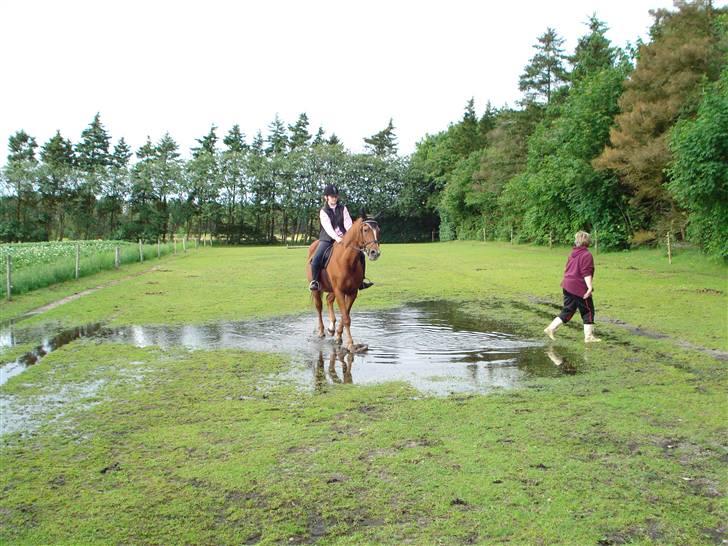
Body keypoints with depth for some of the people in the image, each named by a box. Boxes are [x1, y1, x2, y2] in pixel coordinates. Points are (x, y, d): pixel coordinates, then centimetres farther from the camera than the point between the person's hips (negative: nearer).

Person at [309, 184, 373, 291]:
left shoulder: (343, 208, 6)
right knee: (316, 259, -26)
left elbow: (348, 223, -6)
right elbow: (328, 227, -18)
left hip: (343, 237, 3)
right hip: (328, 239, -3)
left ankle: (361, 280, 6)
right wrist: (336, 238, -34)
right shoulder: (323, 211, -4)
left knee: (361, 255, -7)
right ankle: (314, 281, -9)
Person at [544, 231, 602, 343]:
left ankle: (551, 328, 7)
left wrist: (565, 281, 33)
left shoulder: (573, 253, 12)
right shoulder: (587, 255, -12)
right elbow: (586, 273, -20)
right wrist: (590, 287, -23)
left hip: (567, 286, 8)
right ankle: (588, 336, 8)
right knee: (588, 311, 5)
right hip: (580, 288, -8)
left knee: (567, 311, 14)